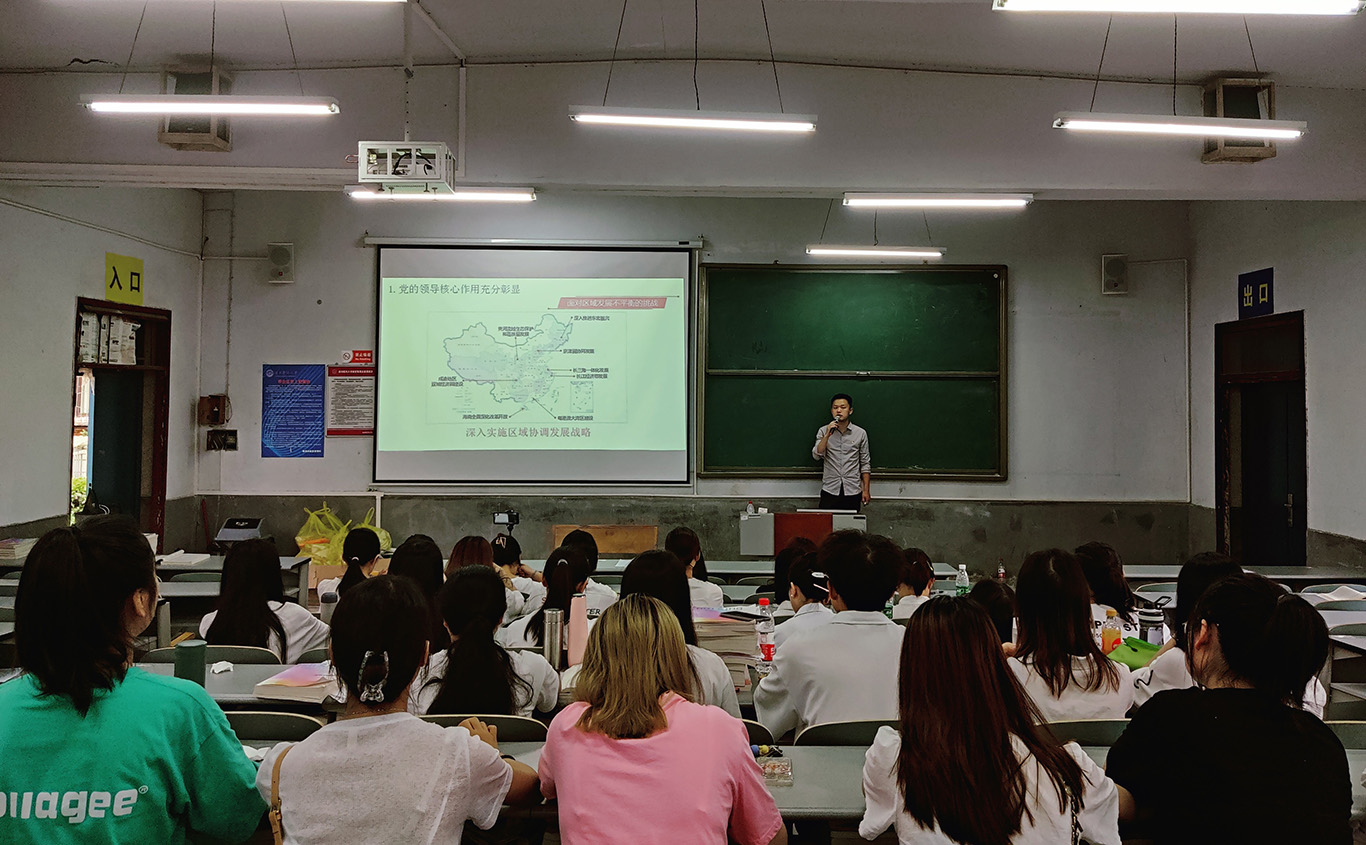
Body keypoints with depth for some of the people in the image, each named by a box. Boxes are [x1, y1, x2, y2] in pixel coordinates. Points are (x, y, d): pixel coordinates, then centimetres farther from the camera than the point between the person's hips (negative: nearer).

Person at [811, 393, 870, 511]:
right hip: (830, 491, 0)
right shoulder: (823, 431, 4)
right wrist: (827, 436, -18)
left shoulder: (860, 433, 4)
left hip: (853, 492, 0)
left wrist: (865, 490, 2)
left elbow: (865, 464, 6)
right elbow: (816, 456, -8)